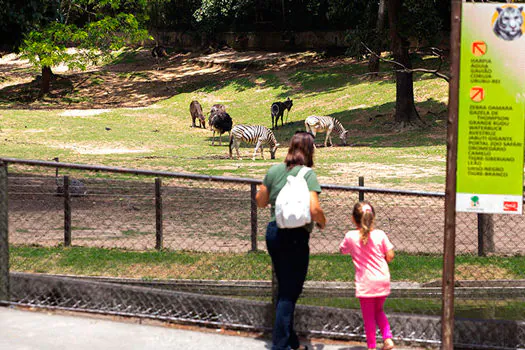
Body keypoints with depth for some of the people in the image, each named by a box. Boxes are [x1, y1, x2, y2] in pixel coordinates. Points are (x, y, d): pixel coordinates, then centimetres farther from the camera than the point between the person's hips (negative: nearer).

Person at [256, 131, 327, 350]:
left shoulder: (274, 171, 5)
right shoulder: (308, 174, -13)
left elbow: (260, 202, 13)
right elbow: (314, 209, -21)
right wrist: (322, 222, -1)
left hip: (273, 232, 6)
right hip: (296, 236, -6)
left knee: (284, 289, 18)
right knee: (290, 293, 2)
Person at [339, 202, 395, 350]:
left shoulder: (350, 236, -8)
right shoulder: (380, 235, -6)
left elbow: (342, 250, 11)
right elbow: (390, 256, -3)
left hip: (365, 283, -2)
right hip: (382, 281, 2)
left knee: (368, 315, 8)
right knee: (378, 311, 23)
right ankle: (388, 338, 10)